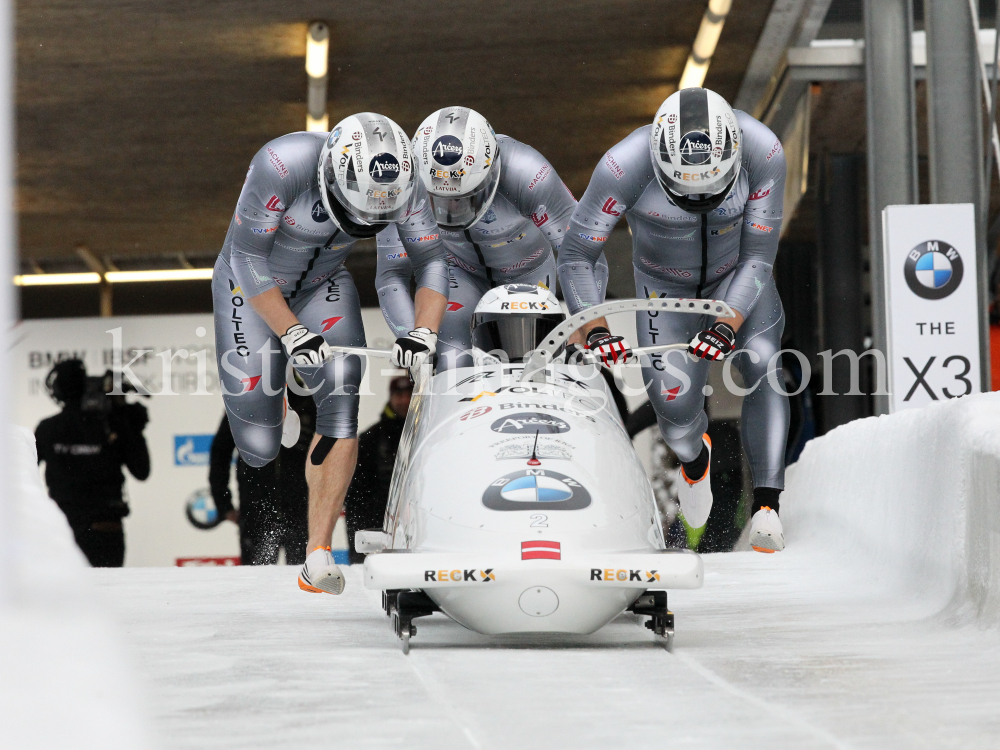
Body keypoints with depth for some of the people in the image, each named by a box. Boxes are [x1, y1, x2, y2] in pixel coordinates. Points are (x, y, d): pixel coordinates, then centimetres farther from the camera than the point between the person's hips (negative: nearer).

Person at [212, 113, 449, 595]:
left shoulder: (401, 182, -21)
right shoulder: (283, 165, -35)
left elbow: (431, 263, -9)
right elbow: (248, 258, -26)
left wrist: (424, 332, -25)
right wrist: (292, 334, -33)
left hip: (324, 286, 3)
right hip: (252, 286, -3)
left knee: (340, 400, -23)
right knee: (259, 450, -6)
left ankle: (319, 556, -20)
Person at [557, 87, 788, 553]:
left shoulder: (763, 152, -30)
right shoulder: (626, 165, -34)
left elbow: (759, 257, -21)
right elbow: (575, 257, -24)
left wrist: (728, 324, -36)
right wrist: (595, 330, -38)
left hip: (737, 276, 1)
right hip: (665, 284, 0)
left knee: (761, 363, -26)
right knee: (675, 404, -13)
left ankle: (766, 505, -23)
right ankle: (694, 456, 26)